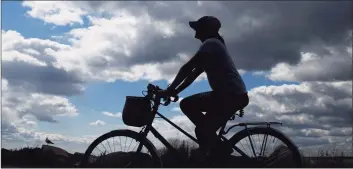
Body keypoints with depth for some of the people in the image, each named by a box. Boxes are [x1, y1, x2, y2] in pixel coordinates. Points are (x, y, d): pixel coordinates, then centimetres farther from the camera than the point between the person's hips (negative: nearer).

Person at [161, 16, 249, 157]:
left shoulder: (210, 43, -9)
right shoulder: (213, 45, 22)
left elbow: (187, 68, -17)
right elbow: (194, 74, 17)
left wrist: (170, 89, -12)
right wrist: (175, 91, 10)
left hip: (231, 95, -10)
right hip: (234, 95, 10)